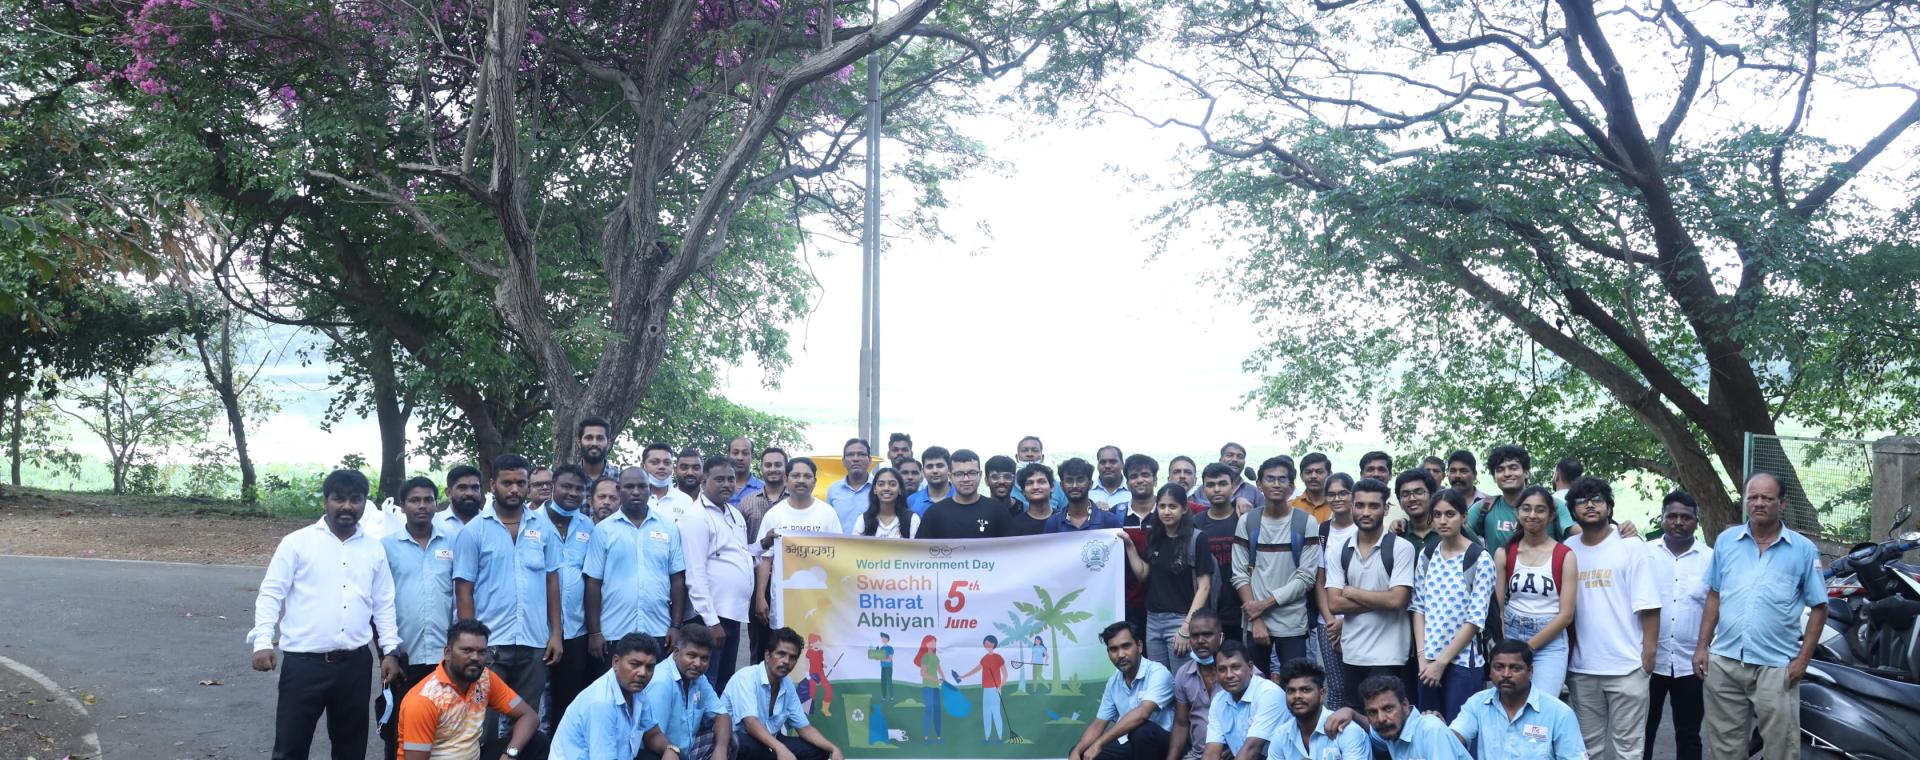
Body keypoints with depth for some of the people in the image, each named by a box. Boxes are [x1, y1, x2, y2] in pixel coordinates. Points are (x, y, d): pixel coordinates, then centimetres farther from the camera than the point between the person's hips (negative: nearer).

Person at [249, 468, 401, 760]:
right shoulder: (297, 542, -1)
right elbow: (270, 594, -3)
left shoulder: (374, 548, 9)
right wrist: (263, 642, -14)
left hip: (355, 663, 3)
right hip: (304, 662, -3)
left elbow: (384, 604, 12)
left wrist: (390, 650, 5)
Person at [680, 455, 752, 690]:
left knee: (725, 684, 15)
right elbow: (695, 576, -18)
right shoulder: (697, 519, -12)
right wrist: (711, 622, -22)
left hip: (733, 613, 9)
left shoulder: (735, 514, 14)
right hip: (710, 617, -9)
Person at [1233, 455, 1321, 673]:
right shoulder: (1246, 522, 5)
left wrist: (1265, 603, -11)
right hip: (1254, 622, 2)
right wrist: (1256, 619, -7)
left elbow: (1306, 577, -6)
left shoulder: (1307, 523, -1)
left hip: (1293, 624, -2)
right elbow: (1240, 575, 2)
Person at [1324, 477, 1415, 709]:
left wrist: (1352, 592, -6)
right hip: (1350, 653, 4)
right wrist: (1380, 600, -10)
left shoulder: (1401, 548, -6)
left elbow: (1397, 600, -15)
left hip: (1386, 657, -4)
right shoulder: (1338, 551, 6)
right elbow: (1333, 604, -2)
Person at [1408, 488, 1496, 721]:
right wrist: (1423, 657, -4)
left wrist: (1442, 661, -11)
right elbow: (1418, 608, 8)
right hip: (1428, 661, 5)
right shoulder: (1426, 556, 7)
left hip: (1463, 660, -4)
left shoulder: (1479, 559, -8)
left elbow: (1476, 619, -10)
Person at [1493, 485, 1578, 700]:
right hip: (1510, 639, 2)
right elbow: (1497, 608, 5)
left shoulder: (1565, 556, -1)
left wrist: (1528, 647, -9)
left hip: (1550, 644, -2)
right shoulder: (1504, 553, 5)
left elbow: (1566, 614, -5)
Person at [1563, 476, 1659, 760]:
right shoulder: (1568, 550, 6)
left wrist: (1648, 654, -10)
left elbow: (1648, 606, -6)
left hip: (1627, 666, -3)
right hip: (1582, 668, 3)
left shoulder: (1630, 546, -3)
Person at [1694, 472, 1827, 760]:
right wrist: (1702, 646, 6)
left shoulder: (1803, 549, -2)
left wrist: (1803, 658, -6)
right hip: (1723, 662, 3)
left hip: (1776, 667, -3)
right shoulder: (1726, 541, 6)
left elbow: (1818, 608, 1)